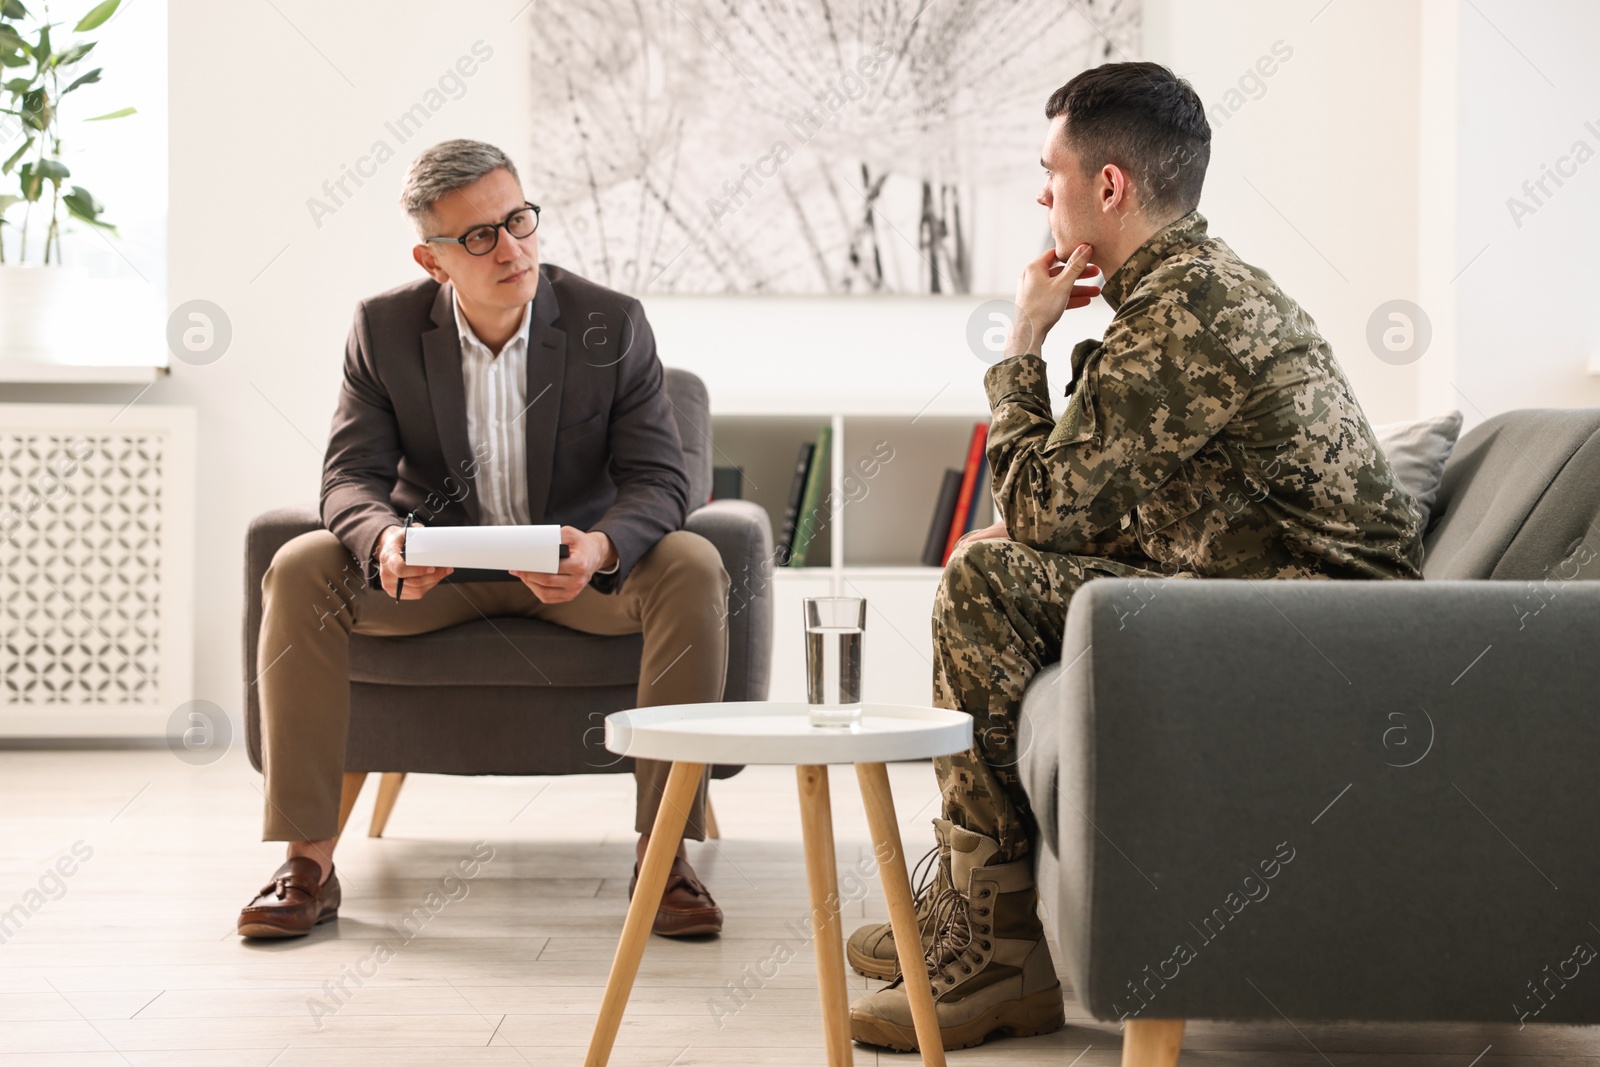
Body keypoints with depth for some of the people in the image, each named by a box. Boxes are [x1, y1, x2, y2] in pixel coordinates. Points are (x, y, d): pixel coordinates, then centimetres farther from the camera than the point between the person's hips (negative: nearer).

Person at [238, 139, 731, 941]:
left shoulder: (611, 326, -12)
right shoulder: (385, 328, -9)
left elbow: (659, 482, -15)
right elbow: (351, 476, -11)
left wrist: (601, 547, -39)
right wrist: (384, 540, -37)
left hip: (576, 568, -1)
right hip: (431, 569, 1)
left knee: (692, 567, -30)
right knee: (299, 570, -25)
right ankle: (308, 860, -22)